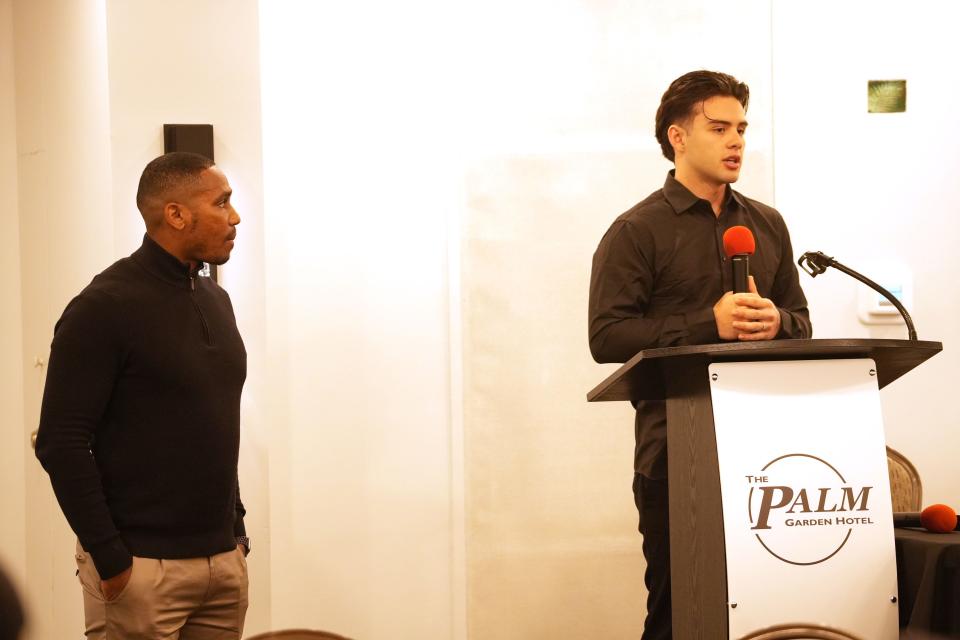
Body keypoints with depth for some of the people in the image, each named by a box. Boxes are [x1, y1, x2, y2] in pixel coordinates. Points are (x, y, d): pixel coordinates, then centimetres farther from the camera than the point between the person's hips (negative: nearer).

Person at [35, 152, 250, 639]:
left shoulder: (215, 300, 13)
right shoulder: (104, 307, -10)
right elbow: (61, 443, -14)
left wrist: (236, 526, 15)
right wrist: (110, 560, -16)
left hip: (224, 559, 7)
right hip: (142, 566, -7)